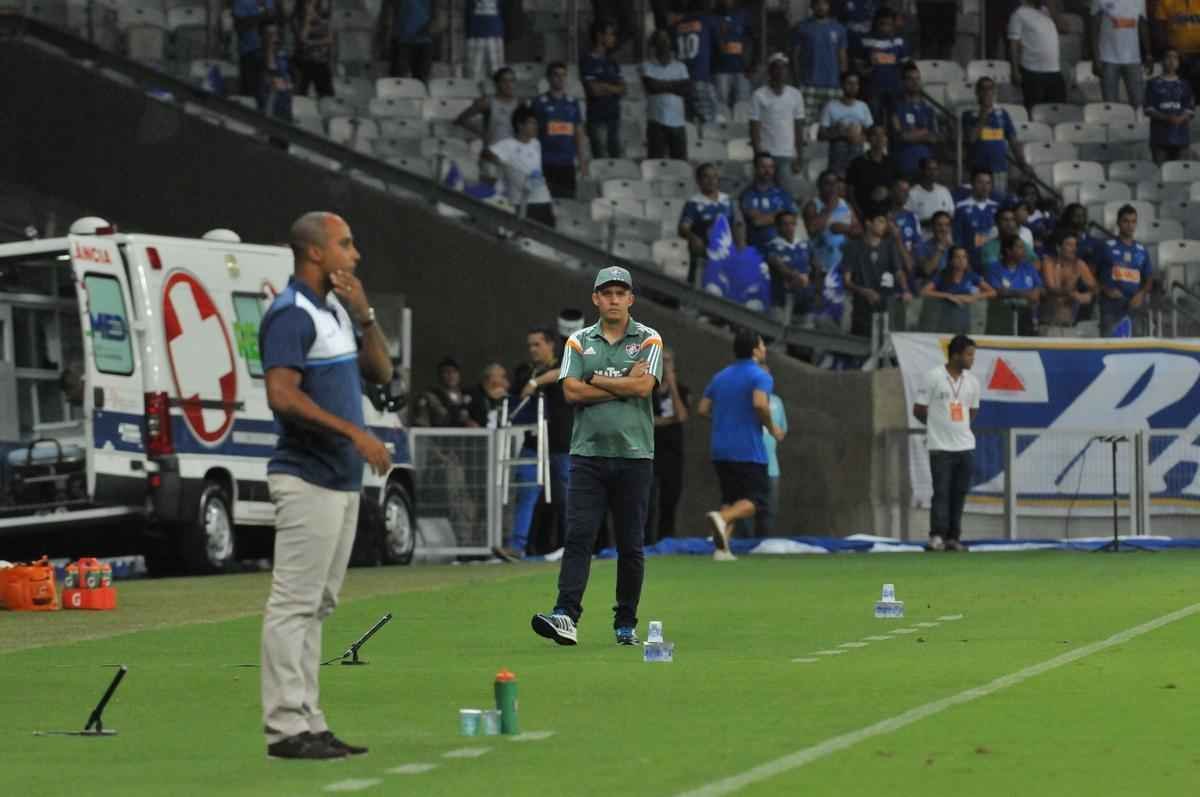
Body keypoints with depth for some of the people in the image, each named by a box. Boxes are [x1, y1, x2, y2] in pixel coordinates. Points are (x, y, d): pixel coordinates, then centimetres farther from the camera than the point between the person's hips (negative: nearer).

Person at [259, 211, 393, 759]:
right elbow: (282, 395, -24)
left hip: (342, 480, 10)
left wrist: (363, 313, 0)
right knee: (293, 604, -8)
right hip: (307, 481, -10)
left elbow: (380, 372, 15)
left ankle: (307, 723, 14)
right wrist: (354, 433, -24)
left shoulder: (335, 309, 15)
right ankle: (286, 729, -8)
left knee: (316, 607, 11)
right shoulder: (291, 314, -14)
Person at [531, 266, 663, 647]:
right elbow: (571, 391, -4)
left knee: (631, 544, 4)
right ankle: (565, 616, -20)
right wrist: (624, 385, -6)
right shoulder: (579, 341, 10)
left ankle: (626, 623, 11)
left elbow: (644, 386, -11)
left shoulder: (649, 340, 5)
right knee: (578, 535, -11)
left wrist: (597, 380, -4)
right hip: (588, 455, 0)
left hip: (634, 457, 0)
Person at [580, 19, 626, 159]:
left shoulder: (612, 63, 16)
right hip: (597, 120, -7)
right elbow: (595, 90, -14)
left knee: (619, 157, 2)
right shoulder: (587, 62, -5)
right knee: (602, 163, -8)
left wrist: (605, 87, -6)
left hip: (614, 117, 7)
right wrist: (613, 88, 1)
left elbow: (622, 90, 10)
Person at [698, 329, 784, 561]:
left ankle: (721, 548, -2)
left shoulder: (720, 377, 14)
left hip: (721, 450, 6)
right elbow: (760, 403, -25)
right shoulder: (760, 376, -7)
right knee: (755, 500, -2)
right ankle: (721, 517, -30)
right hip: (749, 451, -6)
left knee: (731, 499, 14)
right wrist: (772, 428, -10)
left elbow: (702, 409, 12)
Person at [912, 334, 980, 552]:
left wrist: (958, 427, 10)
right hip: (940, 446, -5)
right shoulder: (933, 377, -8)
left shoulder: (972, 381, 8)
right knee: (941, 492, -9)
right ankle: (937, 536, -10)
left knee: (959, 493, 5)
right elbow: (918, 410, -1)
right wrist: (940, 426, 9)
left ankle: (953, 538, 9)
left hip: (965, 446, 5)